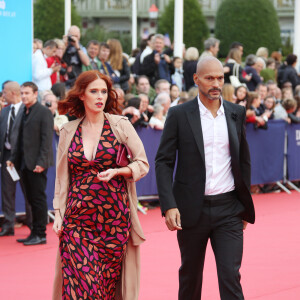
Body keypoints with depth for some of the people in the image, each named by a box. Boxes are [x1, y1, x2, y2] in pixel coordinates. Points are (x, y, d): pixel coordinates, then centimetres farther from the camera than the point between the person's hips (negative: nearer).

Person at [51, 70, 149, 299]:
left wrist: (117, 171, -13)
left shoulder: (120, 125, 1)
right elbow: (62, 177, 12)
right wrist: (58, 214, 7)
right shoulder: (68, 132, 7)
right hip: (78, 218, 1)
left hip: (114, 216, -1)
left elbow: (143, 164, 4)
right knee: (79, 279, -8)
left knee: (109, 280, 1)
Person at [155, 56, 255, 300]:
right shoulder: (179, 115, -3)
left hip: (228, 208, 1)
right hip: (192, 209, -1)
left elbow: (244, 159, 14)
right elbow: (164, 162, -4)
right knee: (190, 274, 12)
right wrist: (169, 206, -14)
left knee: (230, 276, -7)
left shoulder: (236, 113, 6)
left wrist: (245, 206, 13)